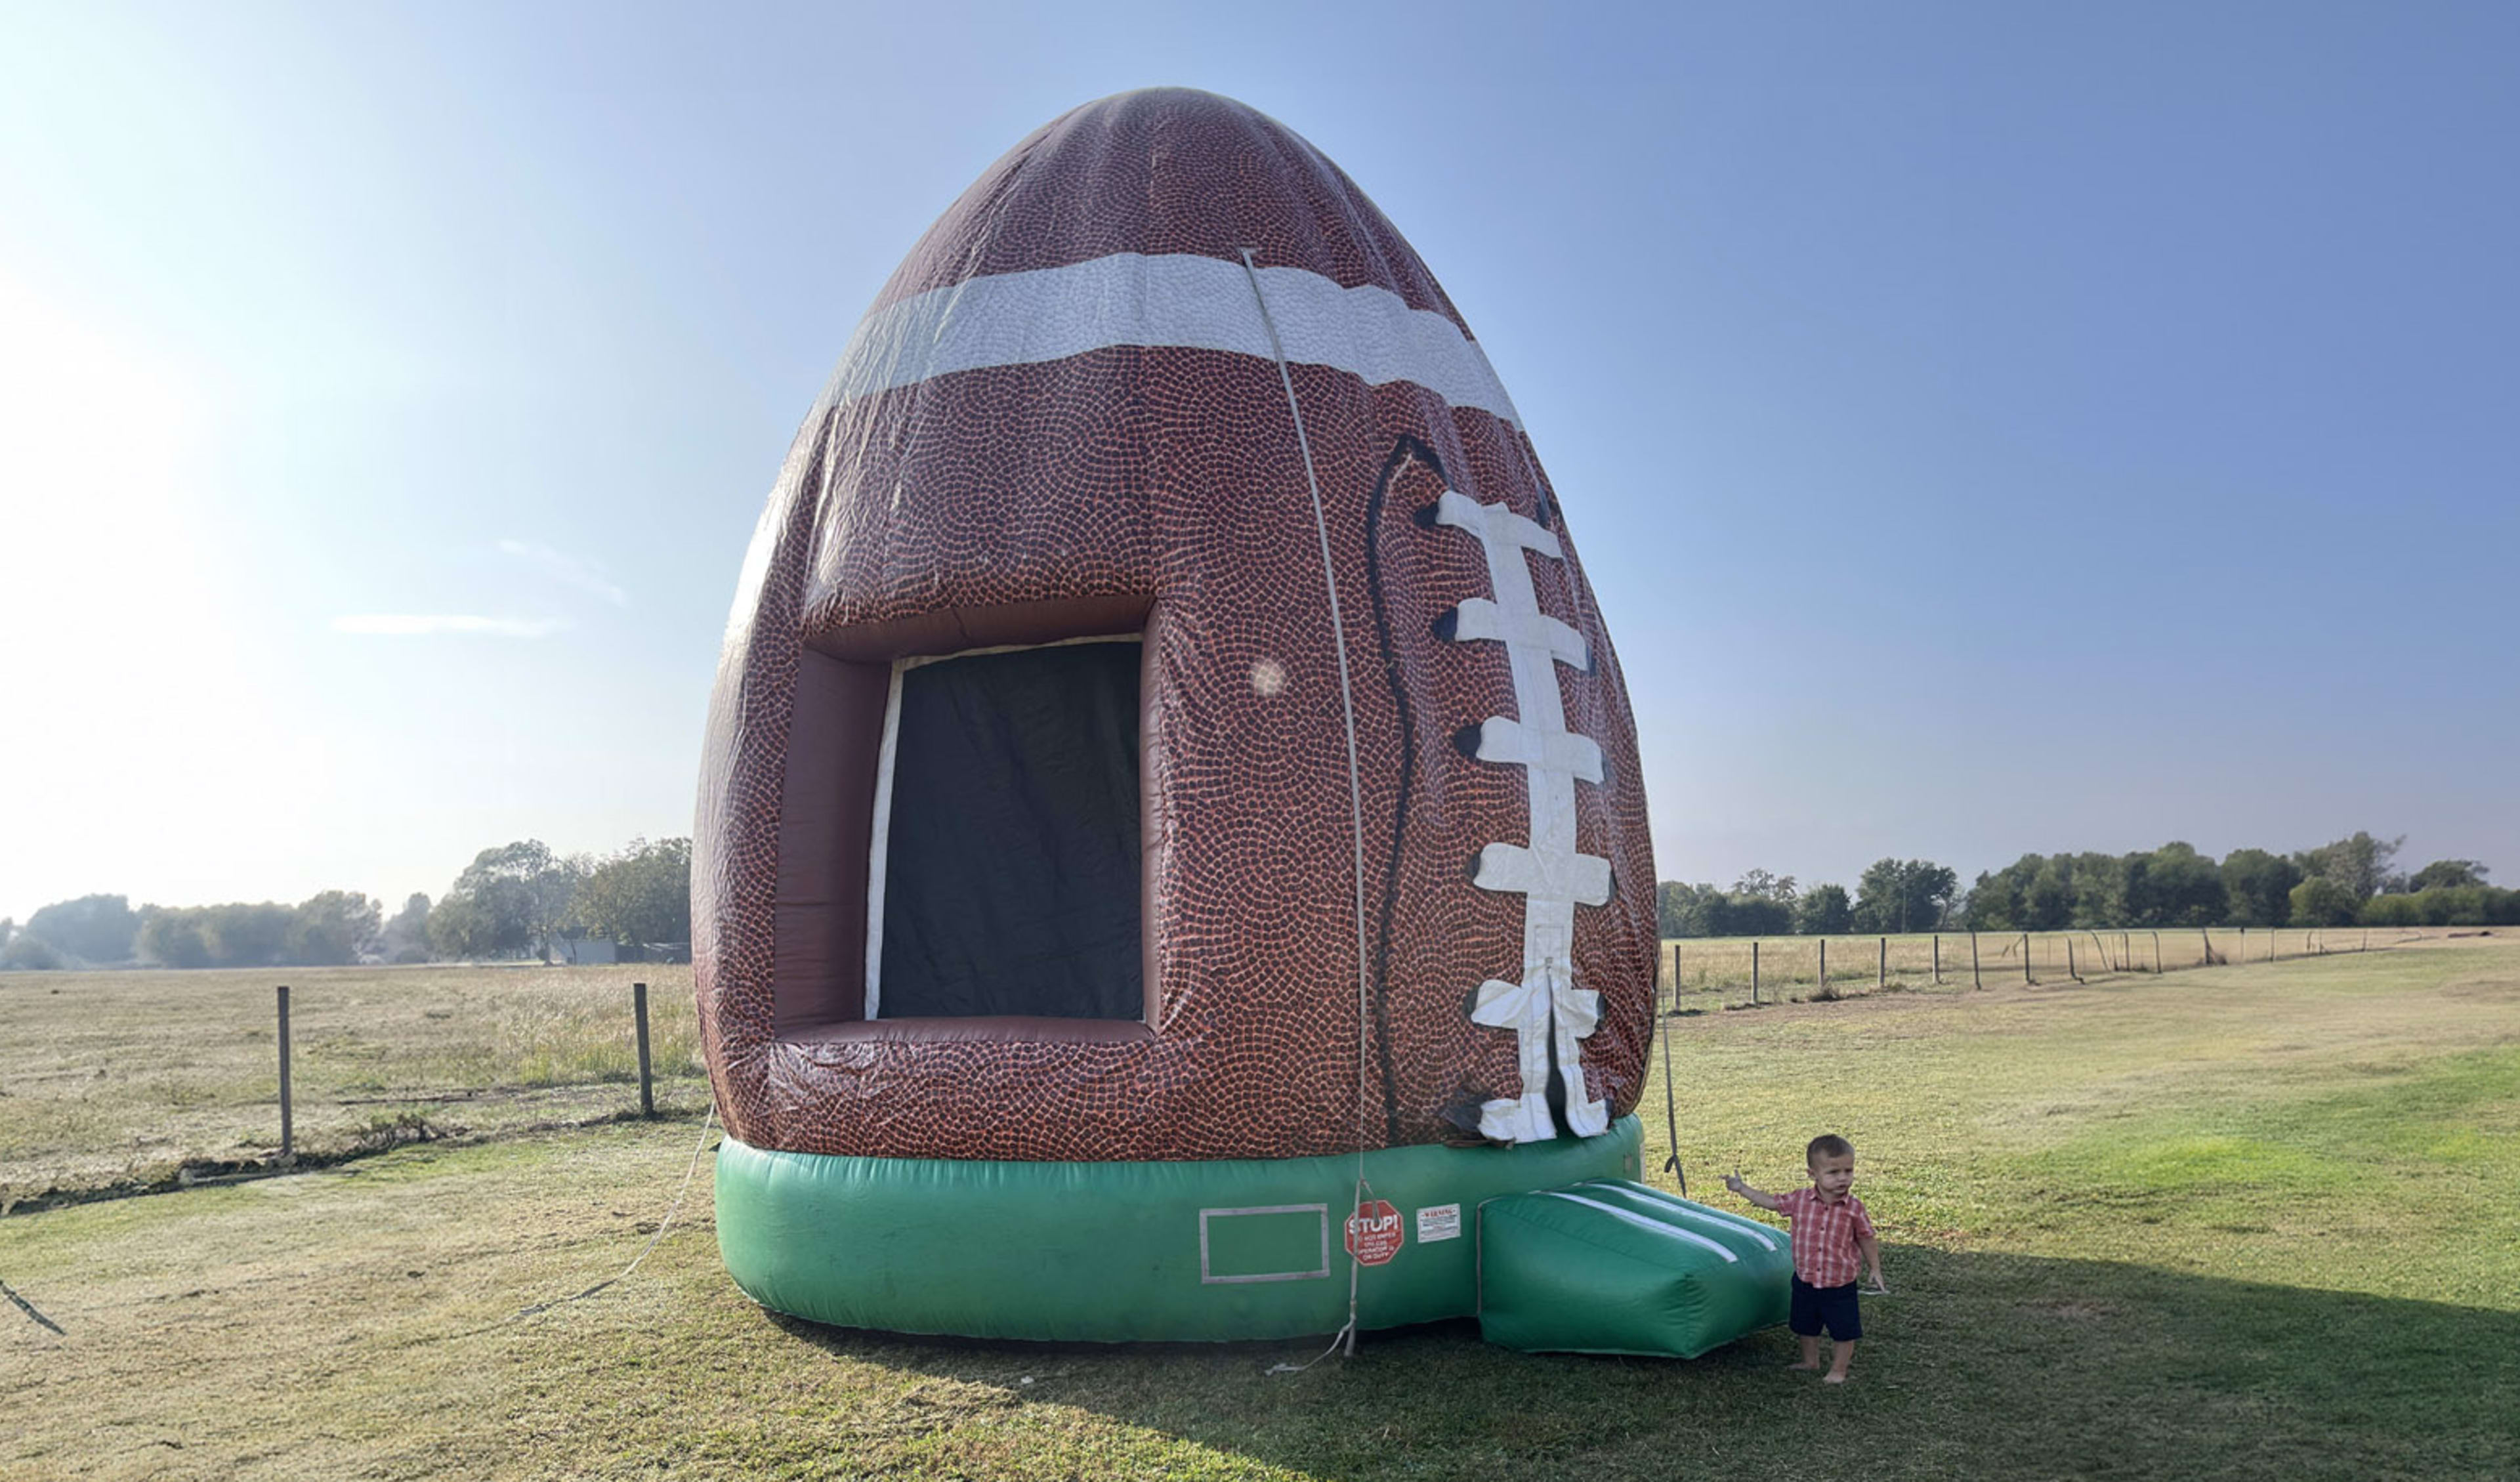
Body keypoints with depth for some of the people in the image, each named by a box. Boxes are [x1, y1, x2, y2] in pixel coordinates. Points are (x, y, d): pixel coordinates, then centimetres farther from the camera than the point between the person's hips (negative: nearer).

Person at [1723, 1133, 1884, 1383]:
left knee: (1844, 1330, 8)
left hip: (1840, 1285, -3)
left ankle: (1839, 1369, 29)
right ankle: (1810, 1361, 43)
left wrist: (1875, 1270, 2)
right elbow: (1771, 1201, 3)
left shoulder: (1854, 1208, -14)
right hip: (1805, 1281, 3)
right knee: (1806, 1325, 21)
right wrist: (1741, 1188, 2)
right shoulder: (1800, 1200, -11)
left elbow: (1867, 1240, -1)